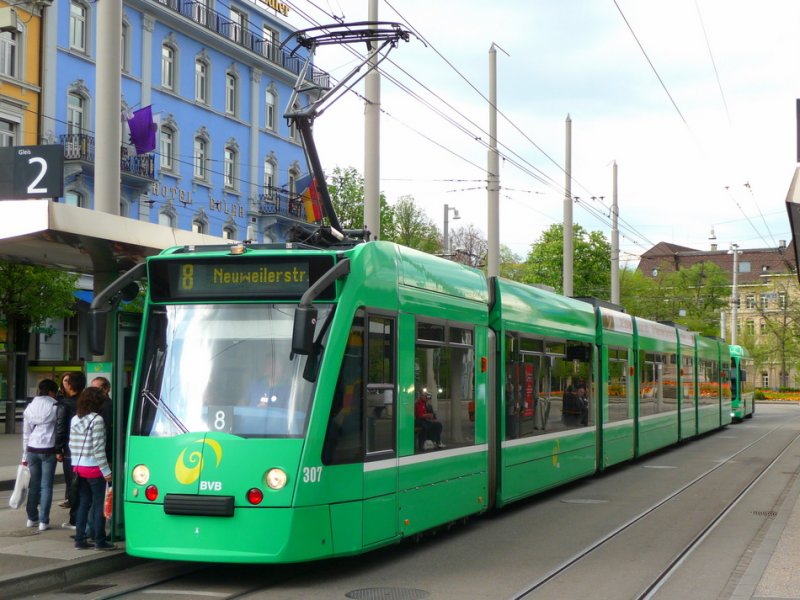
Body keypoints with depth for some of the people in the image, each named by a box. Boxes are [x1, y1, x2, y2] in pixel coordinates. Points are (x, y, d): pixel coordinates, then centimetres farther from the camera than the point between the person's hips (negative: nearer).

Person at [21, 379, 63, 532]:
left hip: (32, 449, 4)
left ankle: (32, 518, 19)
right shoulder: (55, 407, -6)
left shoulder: (29, 408, 7)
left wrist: (25, 455, 14)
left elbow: (26, 433, 9)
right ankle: (43, 521, -1)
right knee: (46, 486, 0)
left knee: (33, 485, 14)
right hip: (48, 450, -4)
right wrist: (59, 450, 5)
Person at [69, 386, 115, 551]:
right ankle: (100, 541, 5)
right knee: (99, 505, 2)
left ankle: (79, 539, 14)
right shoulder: (97, 420, -14)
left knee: (83, 504, 13)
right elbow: (98, 448, -16)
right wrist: (106, 471, -12)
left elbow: (72, 445, 10)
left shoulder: (75, 420, 7)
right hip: (94, 469, -6)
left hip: (78, 467, 7)